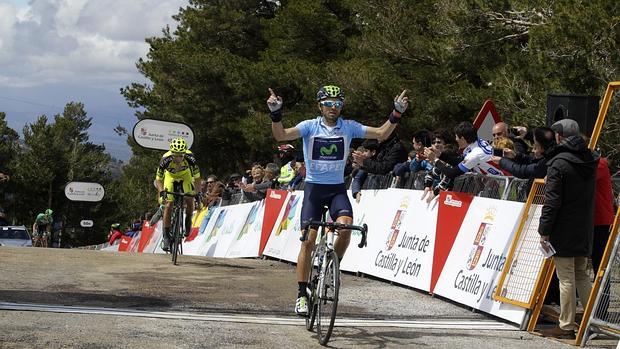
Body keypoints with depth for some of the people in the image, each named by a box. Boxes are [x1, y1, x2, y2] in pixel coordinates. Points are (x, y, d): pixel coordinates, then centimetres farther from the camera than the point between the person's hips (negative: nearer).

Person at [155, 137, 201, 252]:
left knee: (189, 200, -18)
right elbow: (158, 179, -24)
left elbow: (197, 177, -23)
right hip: (170, 176, -1)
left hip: (185, 175, 1)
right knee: (168, 206, -11)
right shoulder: (166, 159, -36)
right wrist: (162, 191, -40)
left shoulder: (190, 158, -35)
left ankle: (188, 221, 13)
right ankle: (166, 236, -1)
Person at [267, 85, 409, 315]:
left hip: (337, 188, 1)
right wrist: (275, 113, -33)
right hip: (314, 187, -1)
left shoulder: (349, 127, 2)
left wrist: (397, 114, -15)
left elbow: (381, 134, -2)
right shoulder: (310, 126, -4)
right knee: (308, 240, -8)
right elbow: (281, 136, -16)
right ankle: (302, 294, -1)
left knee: (345, 226, -26)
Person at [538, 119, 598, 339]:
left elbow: (552, 201, -16)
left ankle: (566, 327, 1)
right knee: (582, 276, 16)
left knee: (566, 279, -3)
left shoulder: (559, 164, -14)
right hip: (584, 230, 7)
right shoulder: (589, 161, 9)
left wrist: (544, 231, -11)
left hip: (563, 231, -7)